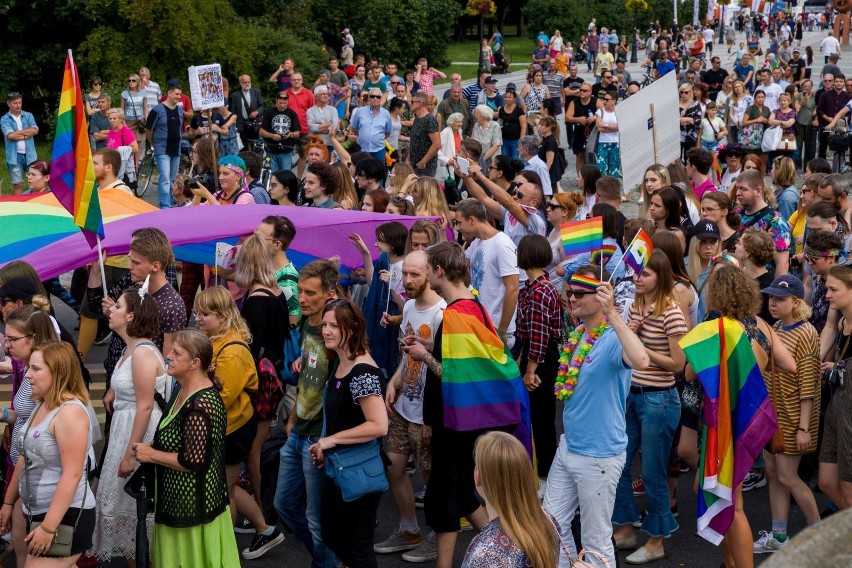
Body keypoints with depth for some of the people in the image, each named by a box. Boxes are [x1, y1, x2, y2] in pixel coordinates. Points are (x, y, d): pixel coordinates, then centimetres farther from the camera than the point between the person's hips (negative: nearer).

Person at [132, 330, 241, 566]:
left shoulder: (200, 406, -26)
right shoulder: (186, 391, 6)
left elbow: (193, 461, -27)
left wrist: (151, 455, -15)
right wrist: (152, 446, 3)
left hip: (193, 505, -10)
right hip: (180, 499, 10)